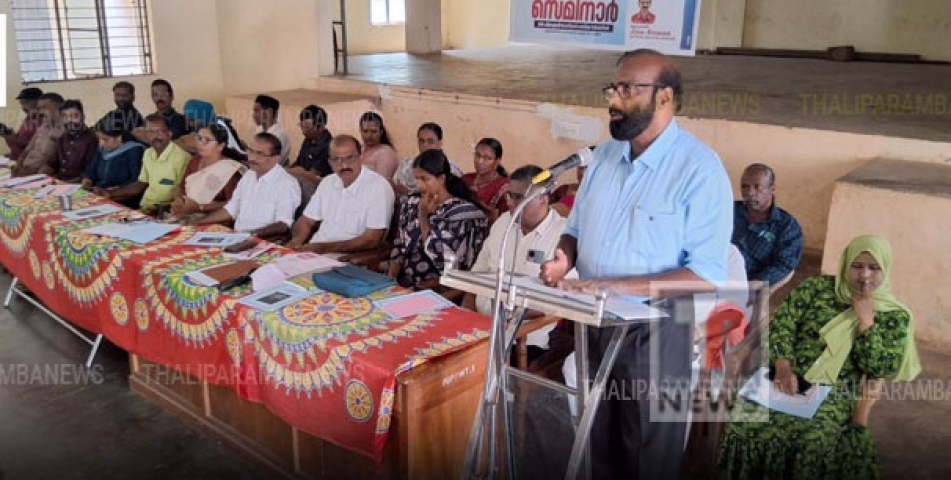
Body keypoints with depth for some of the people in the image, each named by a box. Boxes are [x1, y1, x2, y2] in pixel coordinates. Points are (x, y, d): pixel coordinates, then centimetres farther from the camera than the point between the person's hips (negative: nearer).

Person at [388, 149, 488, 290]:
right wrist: (390, 278, -2)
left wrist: (423, 216, -11)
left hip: (439, 291, -5)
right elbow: (400, 246, 14)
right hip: (402, 283, 6)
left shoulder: (463, 212, -9)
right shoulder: (411, 203, 9)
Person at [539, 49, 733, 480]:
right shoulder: (605, 154, 4)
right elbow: (576, 230, 14)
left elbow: (707, 275, -22)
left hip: (653, 332, -6)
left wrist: (617, 286, -28)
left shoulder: (700, 169, -17)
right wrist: (563, 259, -9)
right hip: (593, 323, 6)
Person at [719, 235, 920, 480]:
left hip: (834, 395, -1)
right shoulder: (818, 287, 6)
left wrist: (866, 320, -11)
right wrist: (783, 367, -15)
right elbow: (782, 321, -2)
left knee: (814, 441, -31)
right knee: (746, 424, -24)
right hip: (788, 380, 1)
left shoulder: (895, 317, 5)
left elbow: (881, 369, -5)